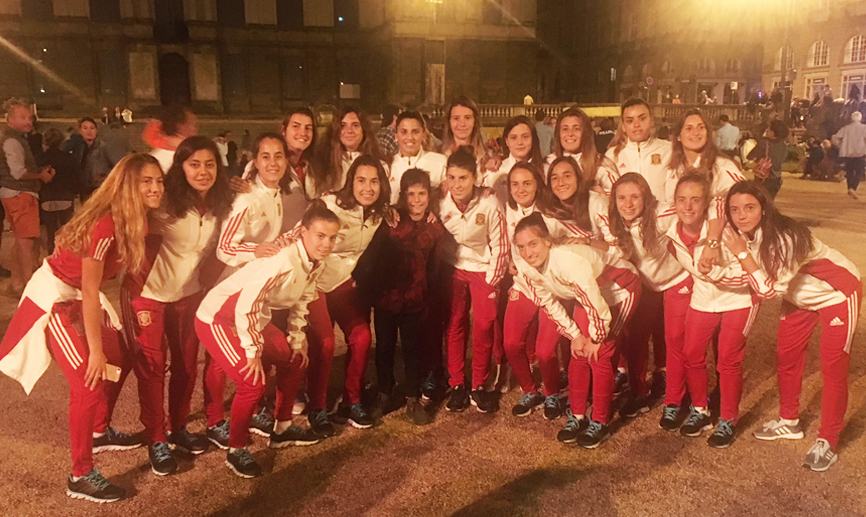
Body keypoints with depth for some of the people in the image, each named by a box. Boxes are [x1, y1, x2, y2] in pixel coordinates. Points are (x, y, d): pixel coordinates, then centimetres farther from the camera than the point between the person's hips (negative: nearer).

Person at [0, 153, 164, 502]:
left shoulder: (135, 220, -6)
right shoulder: (106, 225, -31)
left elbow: (128, 267, -1)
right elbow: (89, 292, -27)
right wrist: (95, 350, -22)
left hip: (79, 297, 8)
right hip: (54, 297, -8)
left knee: (117, 362, 15)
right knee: (90, 380, -11)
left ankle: (99, 432, 38)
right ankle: (80, 477, 2)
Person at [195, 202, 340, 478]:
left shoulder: (316, 264, -5)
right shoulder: (284, 261, -33)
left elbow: (300, 302, 10)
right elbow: (247, 305, -33)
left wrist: (297, 340, 10)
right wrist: (253, 352, -24)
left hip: (253, 318, 9)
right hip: (218, 318, -9)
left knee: (295, 362, 12)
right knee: (253, 381, -17)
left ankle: (282, 429, 31)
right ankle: (236, 450, 6)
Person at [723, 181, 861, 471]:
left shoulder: (784, 238, -35)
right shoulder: (744, 235, -15)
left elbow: (769, 290, -33)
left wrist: (742, 253, -36)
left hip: (837, 292, -7)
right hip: (801, 295, 7)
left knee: (833, 368, -3)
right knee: (786, 356, 11)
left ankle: (827, 442, 10)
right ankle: (789, 422, 30)